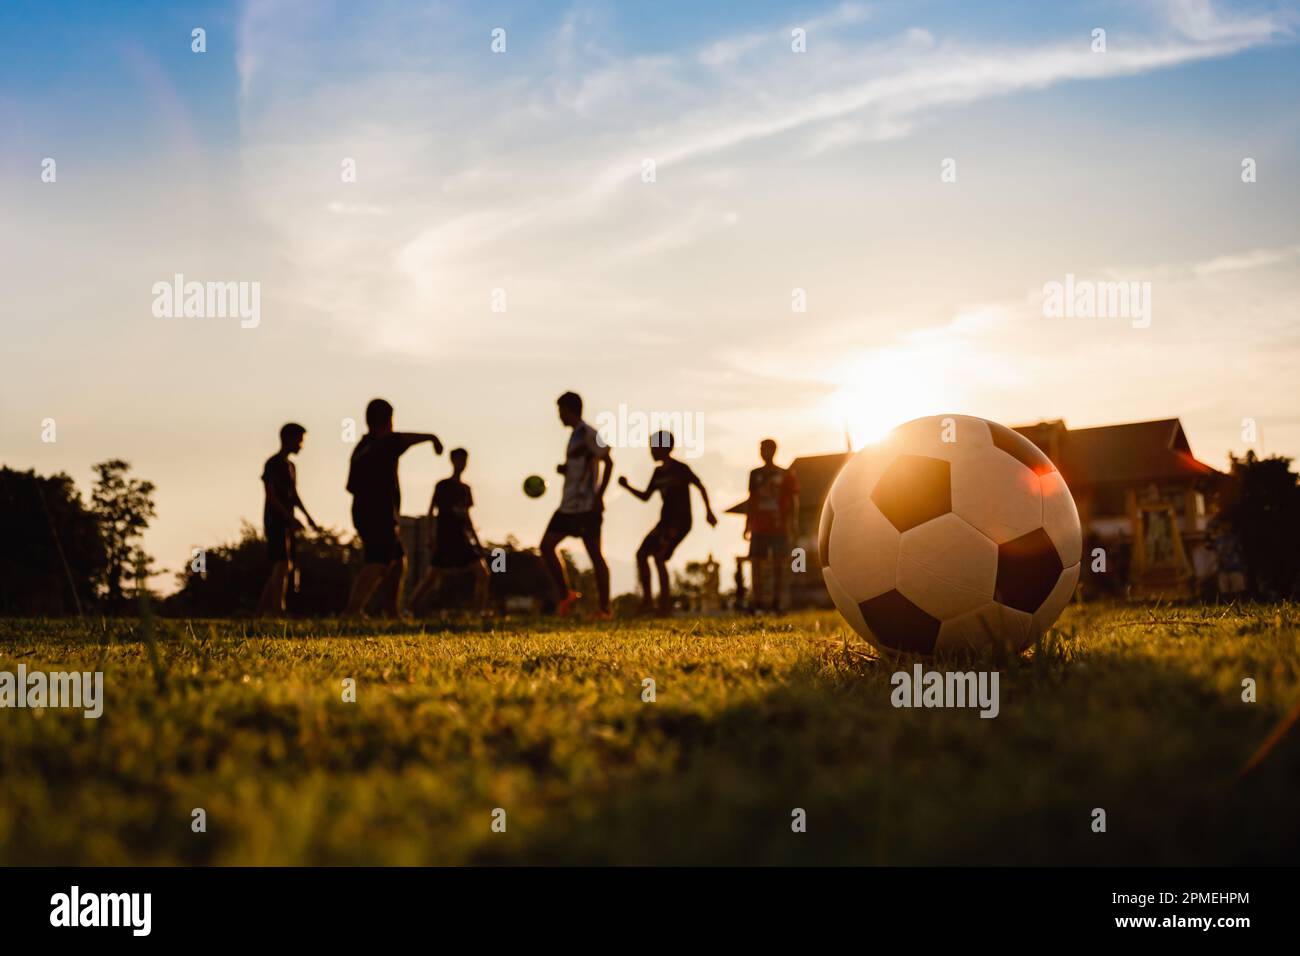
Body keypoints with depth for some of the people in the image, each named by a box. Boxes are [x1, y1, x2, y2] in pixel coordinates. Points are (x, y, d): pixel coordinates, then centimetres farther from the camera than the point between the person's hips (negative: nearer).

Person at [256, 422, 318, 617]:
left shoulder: (290, 466, 20)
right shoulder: (273, 464, -8)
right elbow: (270, 495, -15)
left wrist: (308, 517, 12)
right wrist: (291, 518, -23)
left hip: (287, 524, 9)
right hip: (275, 521, -9)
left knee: (281, 568, 7)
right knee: (283, 565, -17)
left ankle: (261, 611, 11)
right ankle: (278, 610, -24)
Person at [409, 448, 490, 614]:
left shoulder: (465, 488, 18)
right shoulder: (442, 485, -1)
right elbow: (431, 511, -6)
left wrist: (477, 540, 18)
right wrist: (431, 536, -16)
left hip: (463, 538, 7)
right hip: (445, 538, -7)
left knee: (482, 573, -4)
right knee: (432, 578, -11)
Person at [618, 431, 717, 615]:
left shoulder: (680, 468, -8)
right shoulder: (658, 472, 14)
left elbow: (700, 486, -6)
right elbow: (645, 497, 17)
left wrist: (708, 511, -10)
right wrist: (627, 486, 4)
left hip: (680, 522, -8)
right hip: (665, 521, 8)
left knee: (658, 556, -21)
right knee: (641, 554, 0)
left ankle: (665, 601, -17)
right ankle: (647, 600, 4)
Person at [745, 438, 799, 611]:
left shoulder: (786, 475, 4)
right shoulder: (755, 475, 12)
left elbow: (793, 501, 4)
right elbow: (751, 501, 15)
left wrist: (794, 522, -6)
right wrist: (747, 525, 12)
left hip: (779, 527, -2)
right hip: (759, 527, 2)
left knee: (778, 564, -2)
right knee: (756, 562, -5)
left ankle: (776, 602, 0)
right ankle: (756, 600, -3)